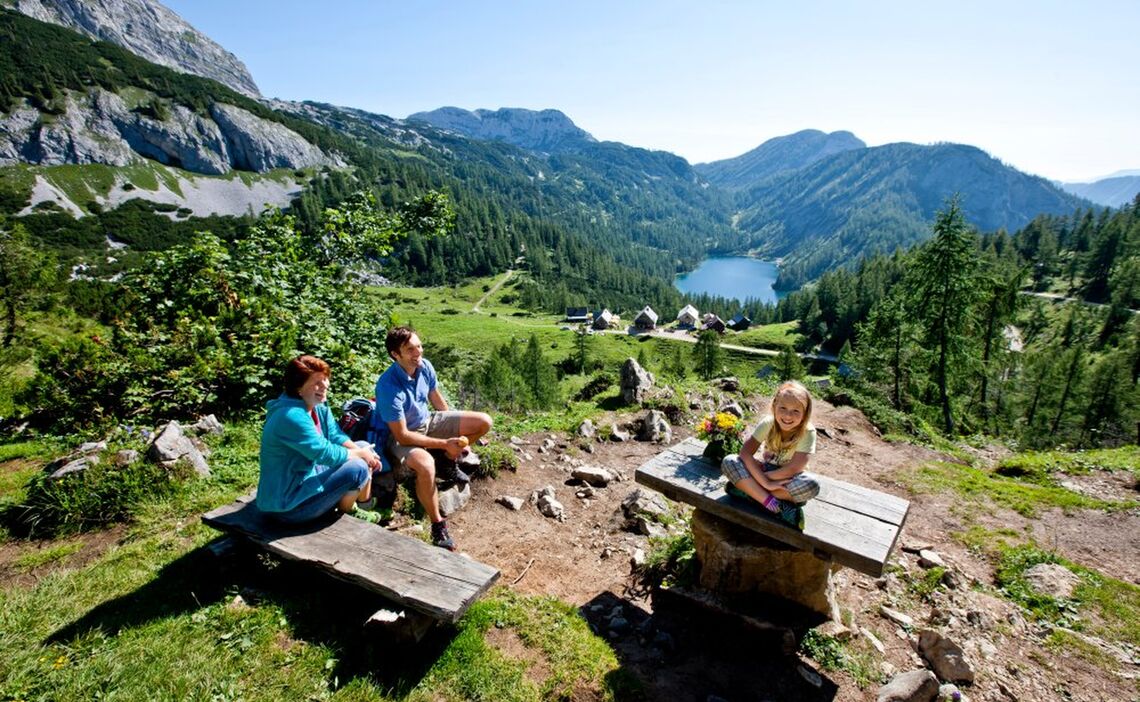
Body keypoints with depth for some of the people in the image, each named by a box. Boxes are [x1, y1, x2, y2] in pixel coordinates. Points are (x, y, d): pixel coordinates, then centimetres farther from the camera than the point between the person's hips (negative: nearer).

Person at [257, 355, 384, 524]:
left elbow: (337, 437, 1)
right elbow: (325, 453, -27)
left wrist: (363, 452, -17)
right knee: (358, 468, -22)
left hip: (310, 474, 10)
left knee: (364, 446, 8)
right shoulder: (292, 416, -28)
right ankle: (345, 509, 7)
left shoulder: (319, 407, 1)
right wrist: (360, 454, -13)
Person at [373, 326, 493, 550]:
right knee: (426, 465, -40)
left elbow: (437, 400, 8)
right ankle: (438, 525, -18)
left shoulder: (424, 366, -11)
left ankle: (448, 462, 15)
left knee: (484, 422, -5)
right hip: (399, 436, -7)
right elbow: (402, 436, -28)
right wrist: (444, 443, -28)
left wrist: (456, 430, 12)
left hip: (427, 422, 7)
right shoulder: (388, 386, -31)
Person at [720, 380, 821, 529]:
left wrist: (764, 477, -22)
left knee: (811, 485, -37)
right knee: (728, 462, -24)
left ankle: (747, 489, -27)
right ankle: (773, 504, -31)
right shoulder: (768, 423, -18)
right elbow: (745, 452, -25)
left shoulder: (807, 432, -23)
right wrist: (765, 482, -33)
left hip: (788, 478, -2)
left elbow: (793, 469, -26)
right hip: (766, 470, 2)